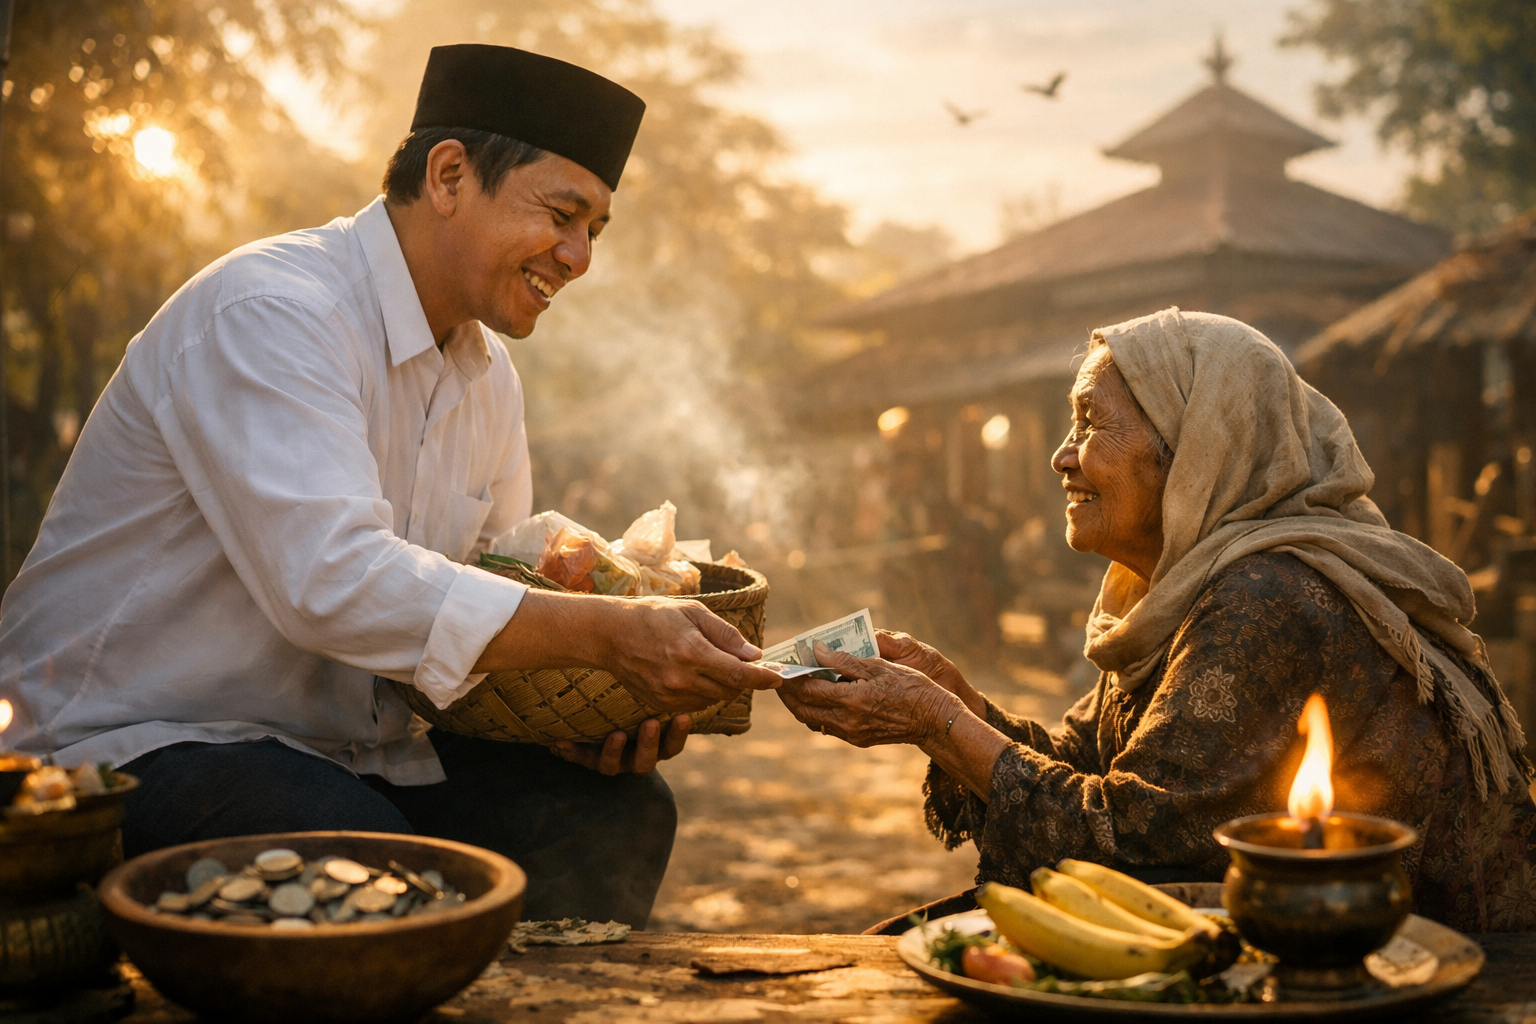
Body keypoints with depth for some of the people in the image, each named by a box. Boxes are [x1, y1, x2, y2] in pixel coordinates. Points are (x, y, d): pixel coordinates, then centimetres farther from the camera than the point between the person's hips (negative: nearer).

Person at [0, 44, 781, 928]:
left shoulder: (487, 375, 9)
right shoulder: (270, 312, -21)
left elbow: (504, 598, 11)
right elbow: (331, 579, -34)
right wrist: (610, 634, -34)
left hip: (354, 741, 8)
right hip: (138, 745, -7)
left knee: (618, 812, -7)